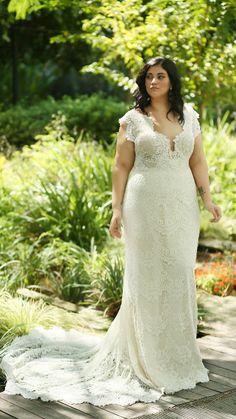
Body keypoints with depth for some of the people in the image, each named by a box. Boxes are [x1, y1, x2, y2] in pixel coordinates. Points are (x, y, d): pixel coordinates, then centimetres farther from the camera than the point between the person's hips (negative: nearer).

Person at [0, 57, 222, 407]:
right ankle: (151, 361, 14)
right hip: (145, 206, -3)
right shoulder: (132, 119, 0)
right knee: (147, 278, 1)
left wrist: (207, 198, 3)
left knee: (180, 277, 8)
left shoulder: (189, 116, 10)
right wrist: (117, 209, -6)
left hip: (182, 206, 4)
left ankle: (179, 356, 23)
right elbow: (121, 166, 0)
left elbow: (198, 161, 12)